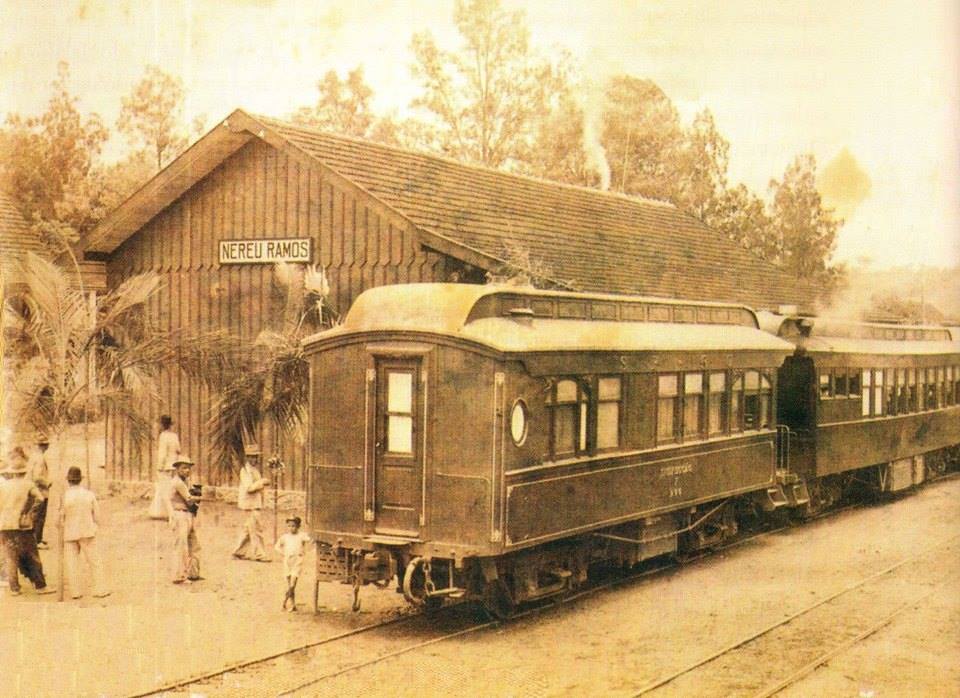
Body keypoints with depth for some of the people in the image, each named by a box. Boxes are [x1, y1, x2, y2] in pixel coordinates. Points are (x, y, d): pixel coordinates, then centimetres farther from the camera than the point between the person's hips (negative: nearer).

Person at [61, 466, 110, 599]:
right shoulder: (89, 494, -4)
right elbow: (95, 516, 1)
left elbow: (61, 519, -6)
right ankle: (99, 589, 7)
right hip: (87, 532, 1)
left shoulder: (64, 496, -9)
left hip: (70, 534, -1)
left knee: (71, 563, 7)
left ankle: (75, 591, 6)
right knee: (92, 561, 7)